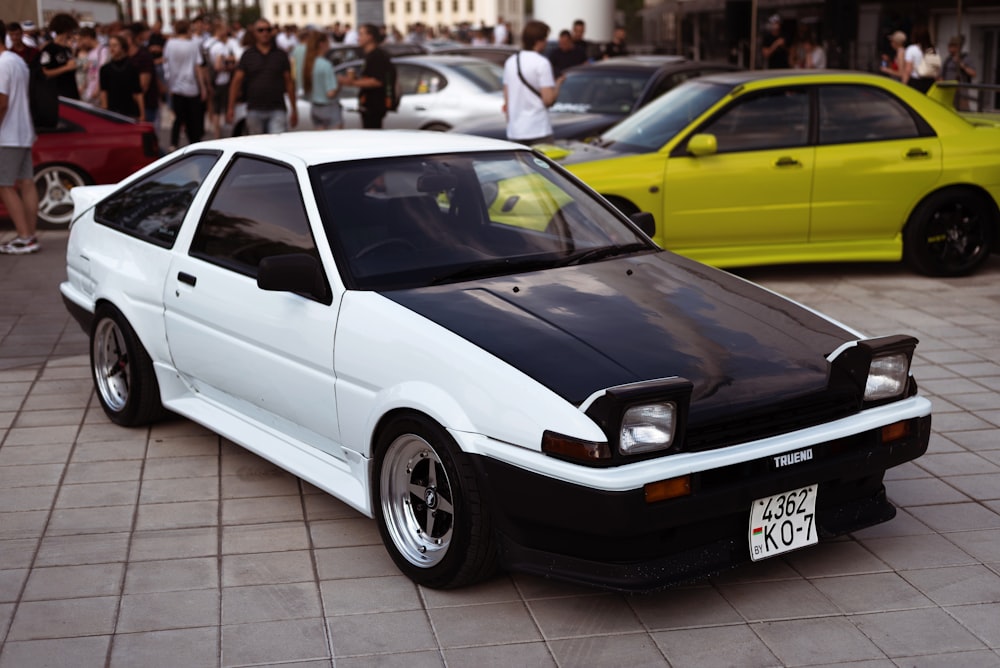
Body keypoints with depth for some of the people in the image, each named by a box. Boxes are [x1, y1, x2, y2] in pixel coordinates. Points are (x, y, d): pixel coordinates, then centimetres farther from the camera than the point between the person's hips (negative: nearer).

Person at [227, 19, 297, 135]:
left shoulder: (281, 55, 8)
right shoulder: (248, 55, 7)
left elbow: (289, 82, 9)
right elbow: (236, 81, 3)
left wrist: (294, 110, 6)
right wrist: (231, 108, -5)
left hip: (277, 109, -1)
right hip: (254, 111, 1)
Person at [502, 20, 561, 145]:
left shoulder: (510, 61, 11)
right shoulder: (542, 63, -10)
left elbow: (506, 99, 14)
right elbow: (548, 99, -13)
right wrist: (557, 86, 5)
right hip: (538, 130, -6)